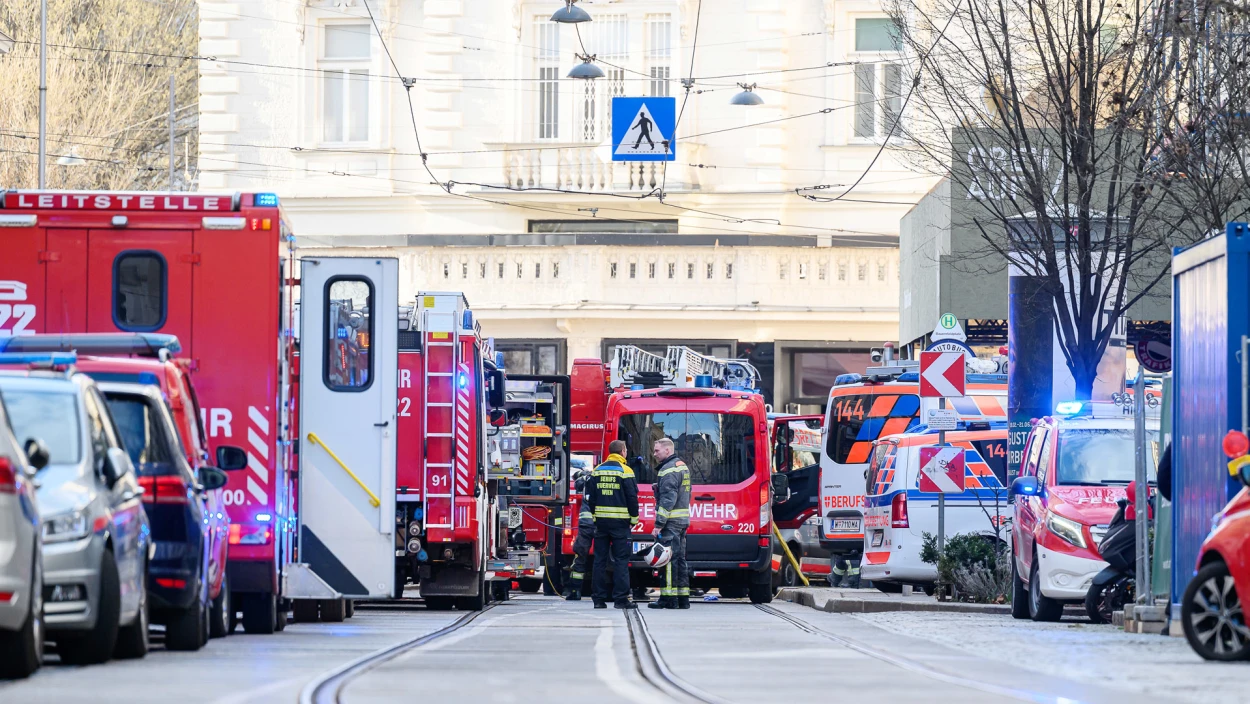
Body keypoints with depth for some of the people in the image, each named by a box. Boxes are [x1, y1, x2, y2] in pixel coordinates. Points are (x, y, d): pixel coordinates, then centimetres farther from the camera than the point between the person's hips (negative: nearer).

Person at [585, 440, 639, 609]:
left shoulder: (597, 471, 8)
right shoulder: (625, 471, -6)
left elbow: (590, 498, 10)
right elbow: (632, 498, -7)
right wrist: (633, 519, 2)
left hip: (601, 520, 4)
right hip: (620, 522, -4)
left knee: (600, 560, 6)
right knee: (621, 560, -2)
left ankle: (599, 598, 6)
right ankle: (621, 598, -6)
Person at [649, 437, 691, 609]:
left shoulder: (668, 470, -14)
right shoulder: (682, 466, 18)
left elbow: (668, 500, -20)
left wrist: (659, 524, -20)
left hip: (671, 522, -10)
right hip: (683, 520, 10)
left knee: (669, 558, -8)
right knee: (680, 558, 12)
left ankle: (669, 598, -9)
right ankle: (683, 598, 13)